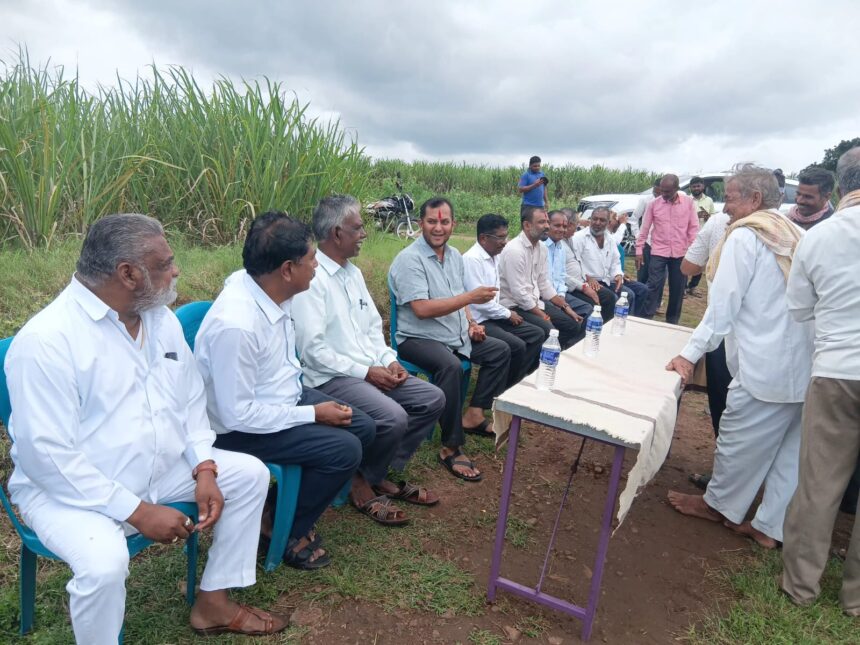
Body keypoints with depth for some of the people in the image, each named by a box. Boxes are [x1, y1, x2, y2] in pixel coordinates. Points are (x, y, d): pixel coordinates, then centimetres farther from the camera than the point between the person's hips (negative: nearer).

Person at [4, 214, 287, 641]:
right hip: (67, 488, -7)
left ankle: (212, 603, 15)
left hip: (161, 468, 7)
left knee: (250, 474, 2)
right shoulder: (46, 340, -23)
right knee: (104, 563, -34)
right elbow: (48, 456, -25)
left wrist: (204, 470, -7)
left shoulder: (161, 318, 0)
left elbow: (190, 399, 6)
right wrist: (138, 511, -24)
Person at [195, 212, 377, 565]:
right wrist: (313, 414, -22)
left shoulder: (267, 287, -9)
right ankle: (284, 529, 6)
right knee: (344, 449, -20)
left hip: (286, 396, 10)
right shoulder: (235, 325, -35)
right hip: (241, 427, -9)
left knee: (363, 428, 6)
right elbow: (238, 414, -29)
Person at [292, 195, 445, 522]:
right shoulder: (311, 278, -15)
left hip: (372, 369, 9)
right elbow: (312, 349, -20)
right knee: (393, 418, -28)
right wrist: (365, 372, -17)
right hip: (331, 378, -9)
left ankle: (384, 473, 13)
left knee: (432, 398, -1)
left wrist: (389, 360, 0)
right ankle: (361, 483, 2)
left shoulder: (353, 272, 13)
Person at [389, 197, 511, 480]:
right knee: (451, 366, -35)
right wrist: (470, 297, -27)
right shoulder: (409, 259, -17)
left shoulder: (455, 255, 10)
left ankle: (473, 415, 13)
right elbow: (422, 309, -26)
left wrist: (471, 323, 2)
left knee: (500, 350, 10)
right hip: (418, 338, -9)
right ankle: (451, 448, -23)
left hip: (456, 334, 9)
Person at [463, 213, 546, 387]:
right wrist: (507, 314, -11)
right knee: (517, 346, -23)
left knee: (537, 334, 3)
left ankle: (516, 381, 8)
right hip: (478, 321, -9)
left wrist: (505, 312, 3)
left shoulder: (494, 256, 9)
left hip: (493, 315, 9)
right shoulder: (472, 259, -19)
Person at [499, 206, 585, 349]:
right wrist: (544, 316, -17)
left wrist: (566, 307, 5)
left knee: (573, 324, 2)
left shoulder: (542, 248, 5)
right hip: (515, 306, -8)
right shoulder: (514, 250, -21)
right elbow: (519, 293, -22)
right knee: (549, 330, -25)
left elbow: (544, 284, 12)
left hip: (534, 301, 9)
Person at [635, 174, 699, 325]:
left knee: (677, 289, 9)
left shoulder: (688, 202, -2)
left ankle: (672, 322, 22)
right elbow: (644, 228, 3)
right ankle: (647, 318, 3)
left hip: (681, 253, 1)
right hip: (658, 252, -1)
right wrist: (639, 250, 1)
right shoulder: (654, 204, -2)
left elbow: (693, 227, 2)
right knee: (654, 286, -3)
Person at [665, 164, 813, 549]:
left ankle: (719, 504, 27)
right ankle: (771, 526, 23)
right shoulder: (796, 235, 15)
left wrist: (690, 353, -10)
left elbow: (724, 302, -13)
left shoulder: (746, 235, -8)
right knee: (791, 451, 12)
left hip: (766, 366, -8)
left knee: (739, 439, 9)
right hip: (805, 366, 8)